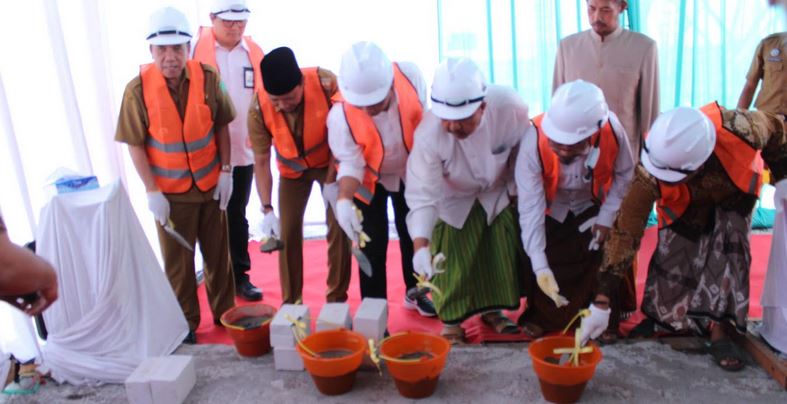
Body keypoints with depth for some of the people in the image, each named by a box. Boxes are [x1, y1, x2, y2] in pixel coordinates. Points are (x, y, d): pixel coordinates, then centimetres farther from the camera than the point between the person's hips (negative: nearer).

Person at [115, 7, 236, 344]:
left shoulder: (207, 78, -9)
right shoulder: (138, 89, -14)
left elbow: (221, 126, 1)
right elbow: (135, 144, -9)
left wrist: (225, 171, -3)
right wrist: (152, 192, -11)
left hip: (210, 185, 2)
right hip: (170, 192, -2)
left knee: (218, 252, 14)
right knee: (178, 261, 11)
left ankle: (225, 312, 32)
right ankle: (186, 322, 28)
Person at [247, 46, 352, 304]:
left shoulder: (326, 84, -32)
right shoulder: (258, 109, -27)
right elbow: (261, 161, -18)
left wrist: (331, 181, -19)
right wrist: (267, 209, -24)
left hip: (331, 162, -1)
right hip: (293, 169, 1)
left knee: (339, 228, -6)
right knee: (288, 232, -1)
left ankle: (337, 299, 9)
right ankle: (291, 302, 14)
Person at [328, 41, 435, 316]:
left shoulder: (410, 76, -28)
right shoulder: (341, 114, -33)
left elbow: (425, 120, -11)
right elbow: (351, 162, -25)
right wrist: (344, 201, -42)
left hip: (410, 173, 3)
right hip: (370, 180, -2)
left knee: (412, 235, 16)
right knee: (372, 243, -1)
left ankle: (415, 291, 39)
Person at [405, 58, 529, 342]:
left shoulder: (509, 106, -34)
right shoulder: (428, 134, -37)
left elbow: (524, 150, -13)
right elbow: (423, 195, -35)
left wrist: (515, 189, -3)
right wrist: (421, 246, -45)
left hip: (499, 194, 3)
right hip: (455, 201, -2)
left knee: (503, 253, 10)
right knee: (453, 261, -1)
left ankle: (492, 309, 34)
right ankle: (452, 319, 22)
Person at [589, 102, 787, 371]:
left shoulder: (739, 129, -42)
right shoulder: (650, 175, -41)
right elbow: (625, 233, -38)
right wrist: (601, 302, -40)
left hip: (735, 194, 1)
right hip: (685, 205, 0)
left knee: (730, 248, -20)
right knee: (672, 253, -13)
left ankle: (717, 329, -8)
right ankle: (656, 312, 14)